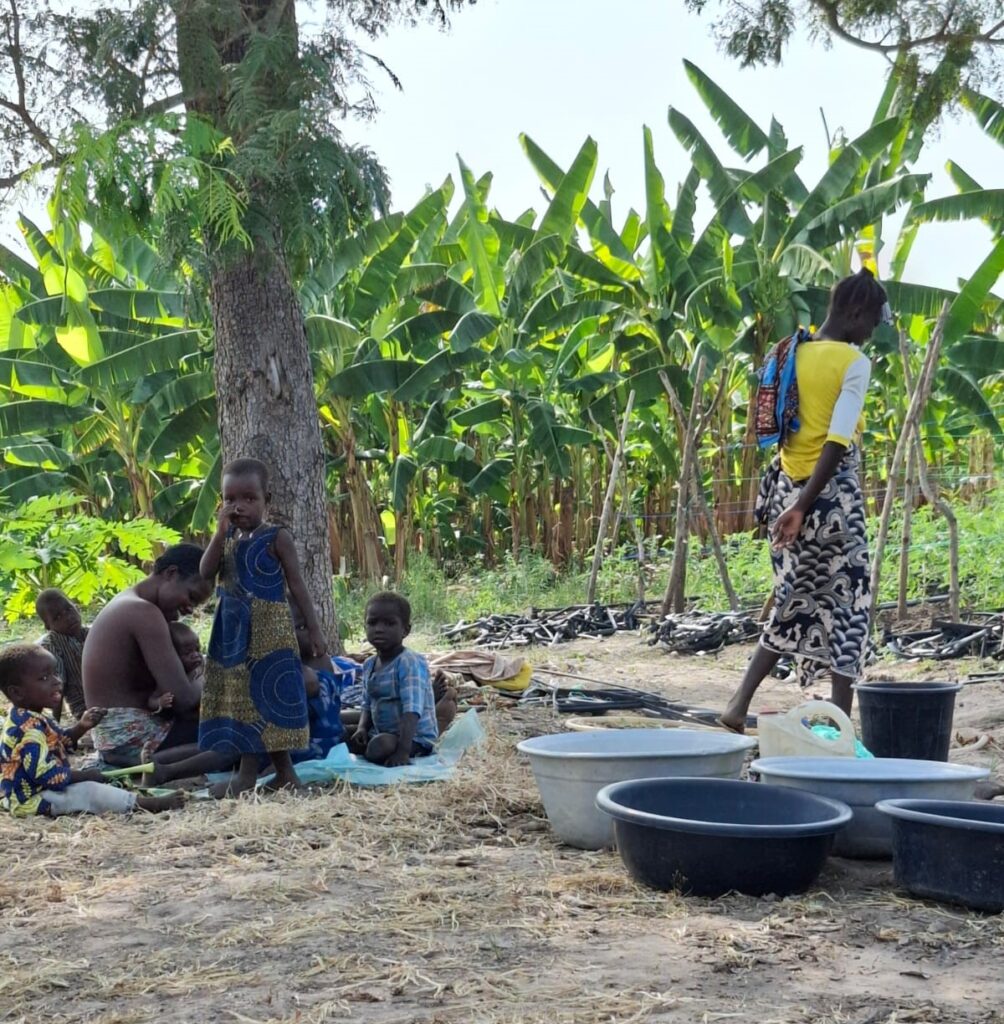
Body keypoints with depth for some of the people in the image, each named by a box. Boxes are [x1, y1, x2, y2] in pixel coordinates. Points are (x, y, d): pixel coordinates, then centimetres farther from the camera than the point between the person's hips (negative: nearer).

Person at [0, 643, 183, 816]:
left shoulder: (31, 719, 9)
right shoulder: (29, 727, -26)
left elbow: (58, 742, 22)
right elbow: (46, 774, -32)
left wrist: (81, 727, 2)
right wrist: (85, 775, -18)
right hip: (33, 798, -12)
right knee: (90, 791, -19)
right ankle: (151, 804, -19)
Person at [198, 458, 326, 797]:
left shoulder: (277, 537, -6)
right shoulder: (227, 537, 9)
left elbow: (296, 585, -5)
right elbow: (206, 573, -3)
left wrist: (314, 629, -7)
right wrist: (220, 533, -11)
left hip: (269, 632, -6)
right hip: (234, 632, 6)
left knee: (268, 696, -5)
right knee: (238, 697, 7)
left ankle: (284, 771, 1)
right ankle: (247, 771, 13)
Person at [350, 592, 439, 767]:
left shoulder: (410, 663, -21)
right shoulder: (369, 665, 5)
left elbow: (411, 711, -29)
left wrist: (403, 752, -37)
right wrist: (362, 728, -8)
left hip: (414, 736, -8)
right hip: (380, 732, 8)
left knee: (379, 748, -32)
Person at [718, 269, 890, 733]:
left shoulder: (794, 353, 7)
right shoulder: (854, 363, -12)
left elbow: (779, 428, 11)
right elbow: (838, 441, -21)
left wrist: (791, 499, 17)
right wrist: (804, 506, -23)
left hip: (786, 487, 7)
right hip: (831, 493, -6)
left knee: (794, 602, 15)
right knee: (846, 605, 6)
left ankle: (738, 704, 8)